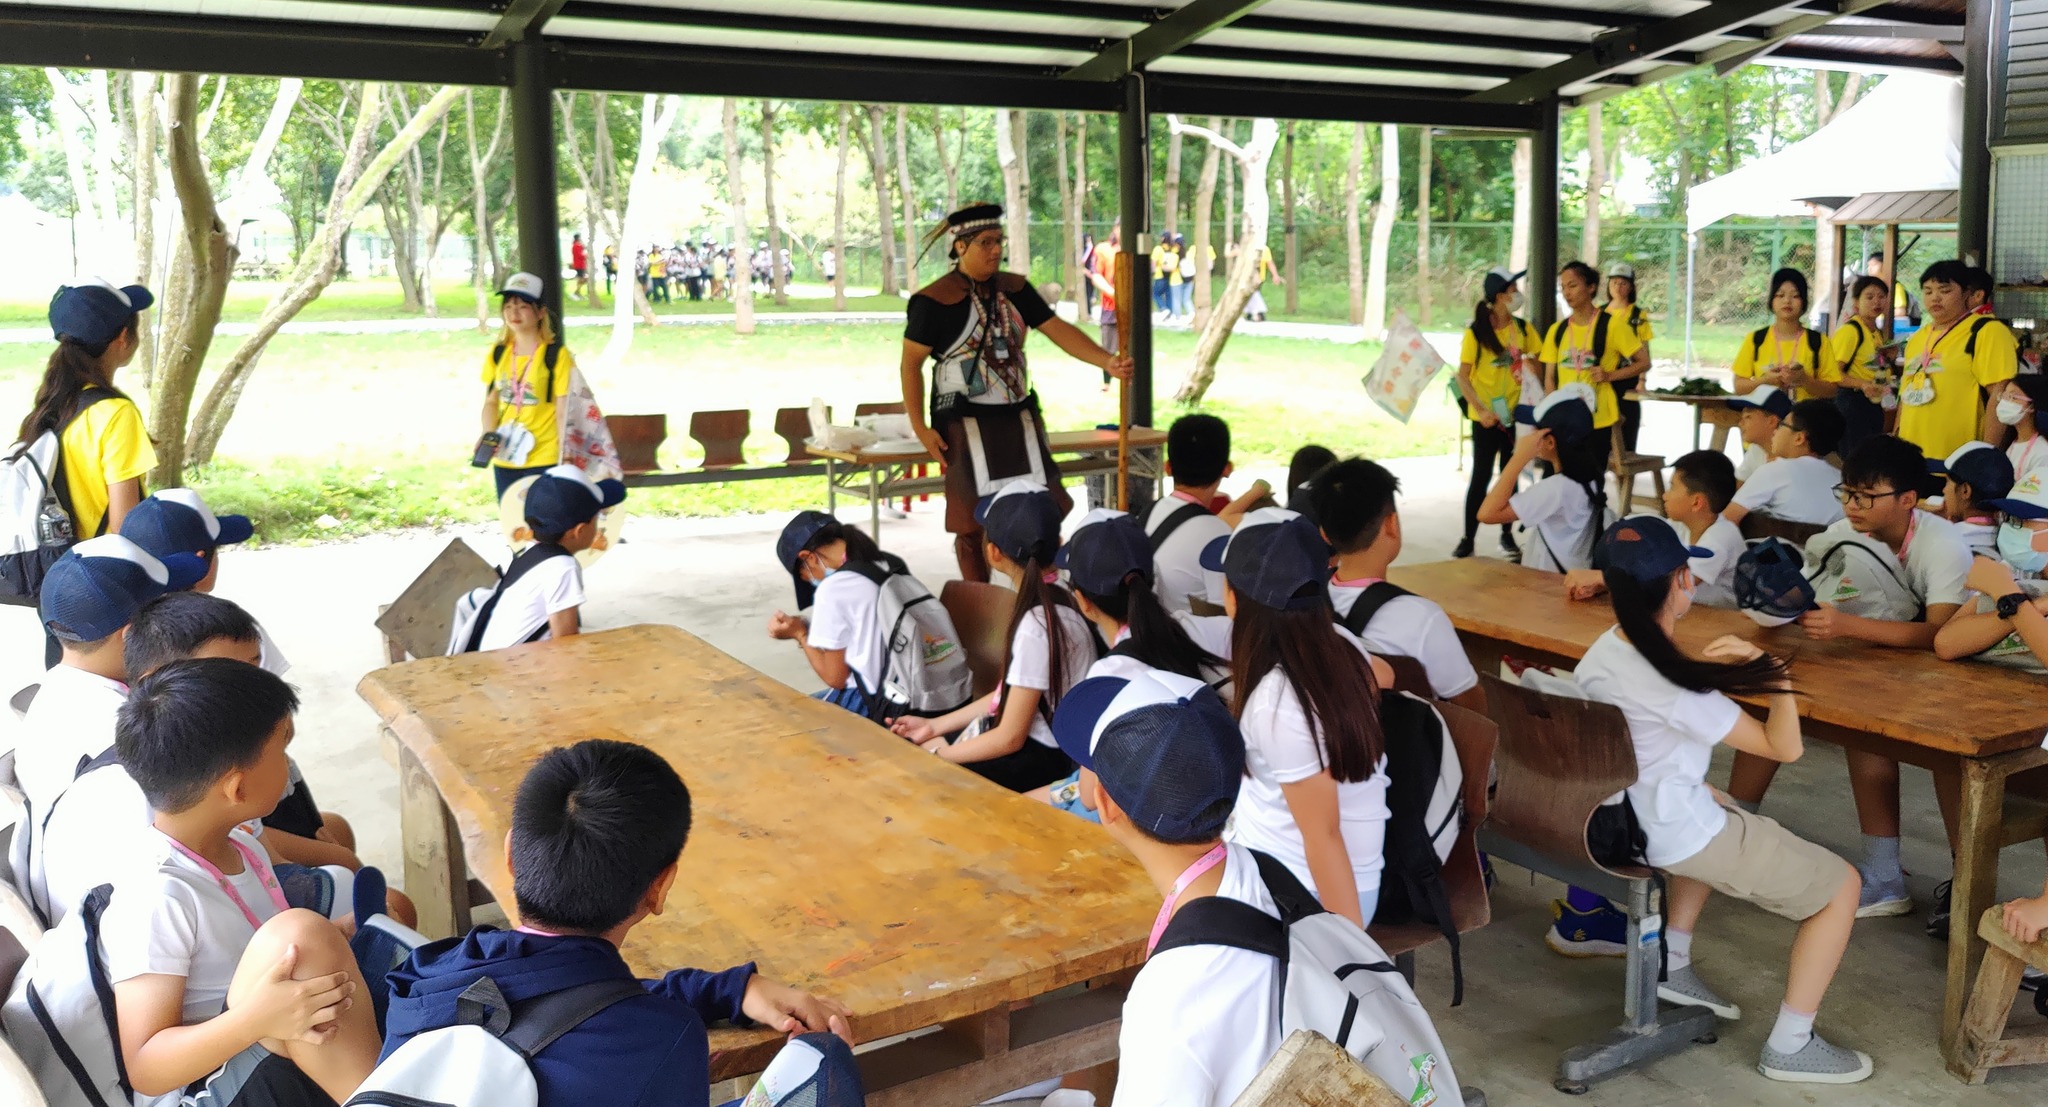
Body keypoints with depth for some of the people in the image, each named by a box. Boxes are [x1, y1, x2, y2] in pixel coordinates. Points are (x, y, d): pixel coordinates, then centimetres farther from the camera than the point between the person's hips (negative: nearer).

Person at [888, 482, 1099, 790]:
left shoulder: (1036, 624, -25)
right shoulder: (1056, 599, 2)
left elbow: (1010, 738, -19)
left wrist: (937, 756, -7)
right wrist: (935, 726, 13)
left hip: (1042, 758, -9)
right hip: (1037, 738, 9)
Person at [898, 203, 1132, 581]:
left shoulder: (1014, 289, 7)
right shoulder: (934, 301, -8)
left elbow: (1058, 330, 3)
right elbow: (911, 363, -6)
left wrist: (1107, 361, -12)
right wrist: (920, 427, -12)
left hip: (1018, 418, 5)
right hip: (965, 424, -5)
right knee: (973, 523, 0)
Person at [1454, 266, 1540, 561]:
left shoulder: (1523, 328, 2)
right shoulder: (1476, 332, -10)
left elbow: (1534, 363, 13)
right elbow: (1462, 376, -10)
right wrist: (1480, 411, -19)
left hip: (1515, 414, 4)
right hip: (1486, 418, -4)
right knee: (1481, 476, -1)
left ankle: (1507, 536, 20)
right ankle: (1468, 539, 7)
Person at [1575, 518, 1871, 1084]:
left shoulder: (1601, 653, -4)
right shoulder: (1676, 687, -29)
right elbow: (1785, 747, -22)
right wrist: (1774, 672, -13)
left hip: (1619, 818, 8)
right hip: (1678, 838, -8)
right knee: (1840, 885, 7)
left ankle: (1673, 967, 37)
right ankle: (1789, 1047, 14)